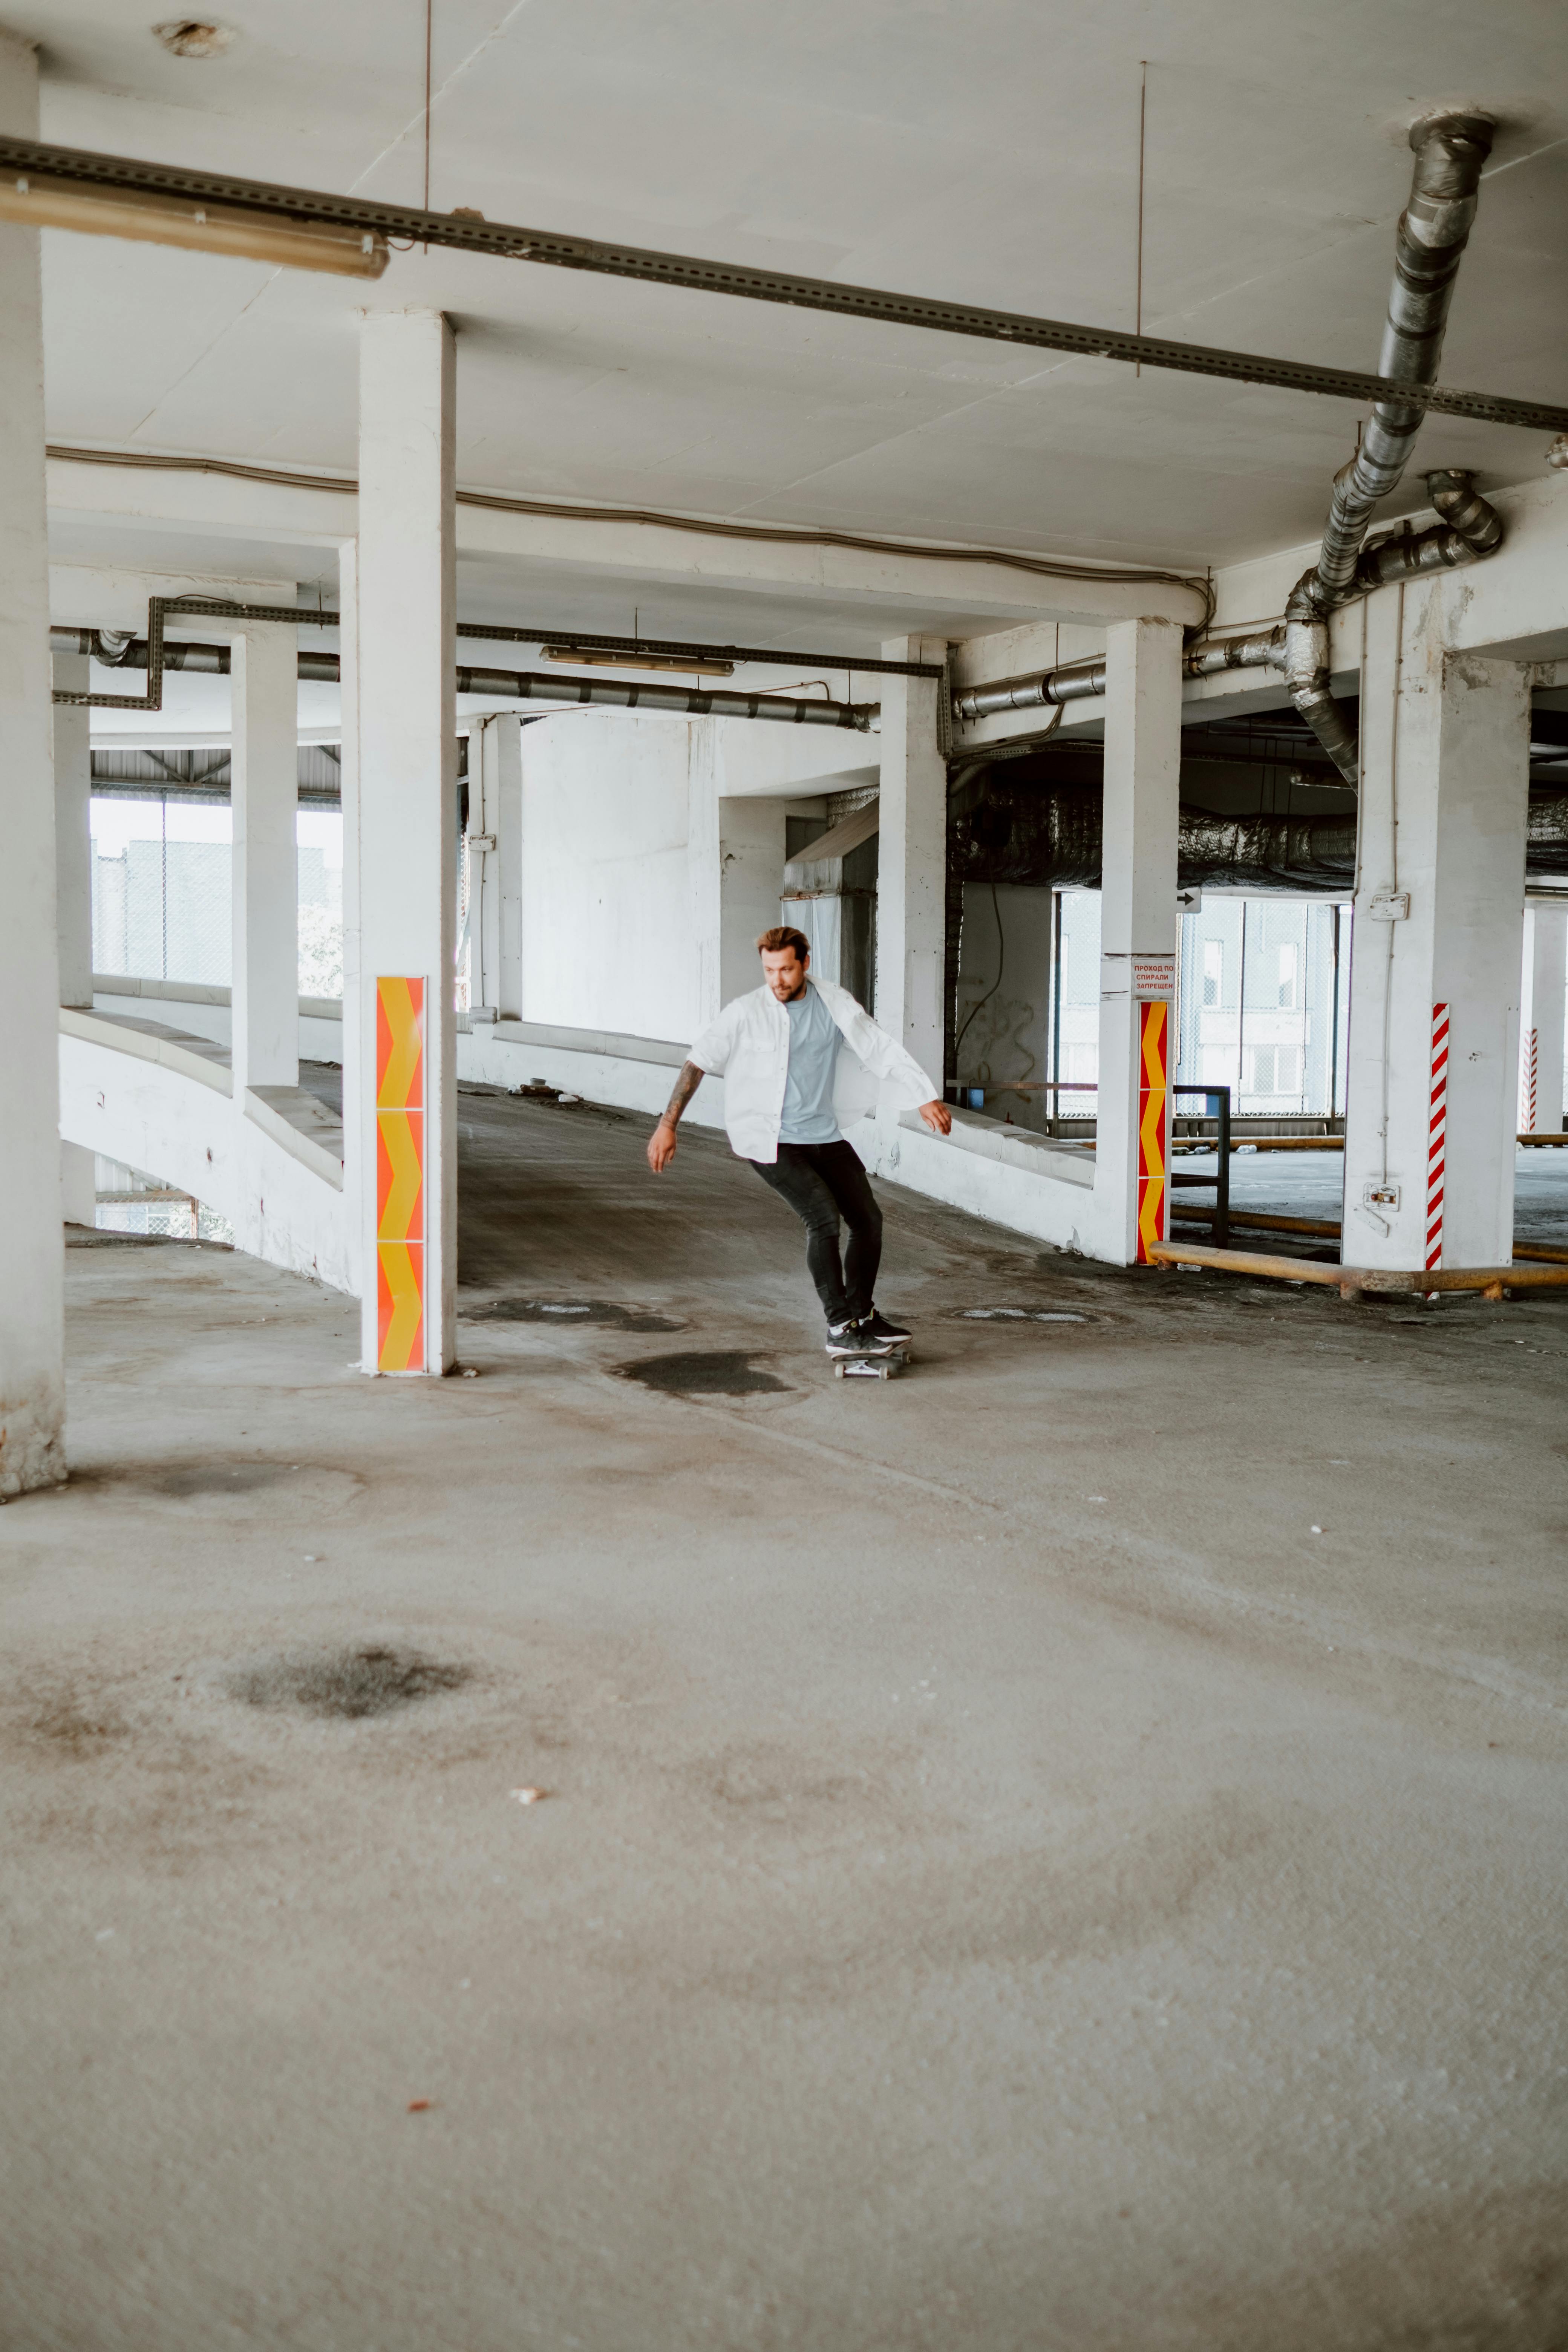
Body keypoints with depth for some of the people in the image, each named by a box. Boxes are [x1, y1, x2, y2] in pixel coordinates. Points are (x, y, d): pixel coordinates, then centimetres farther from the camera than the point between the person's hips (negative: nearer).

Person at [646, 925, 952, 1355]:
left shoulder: (833, 1001, -1)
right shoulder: (746, 1013, -12)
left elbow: (881, 1049, 4)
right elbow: (698, 1063, -6)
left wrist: (925, 1097, -1)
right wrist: (668, 1125, -9)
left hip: (822, 1135, 6)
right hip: (768, 1141, -6)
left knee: (868, 1220, 9)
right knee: (824, 1216, -21)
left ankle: (862, 1314, 29)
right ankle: (840, 1330, -14)